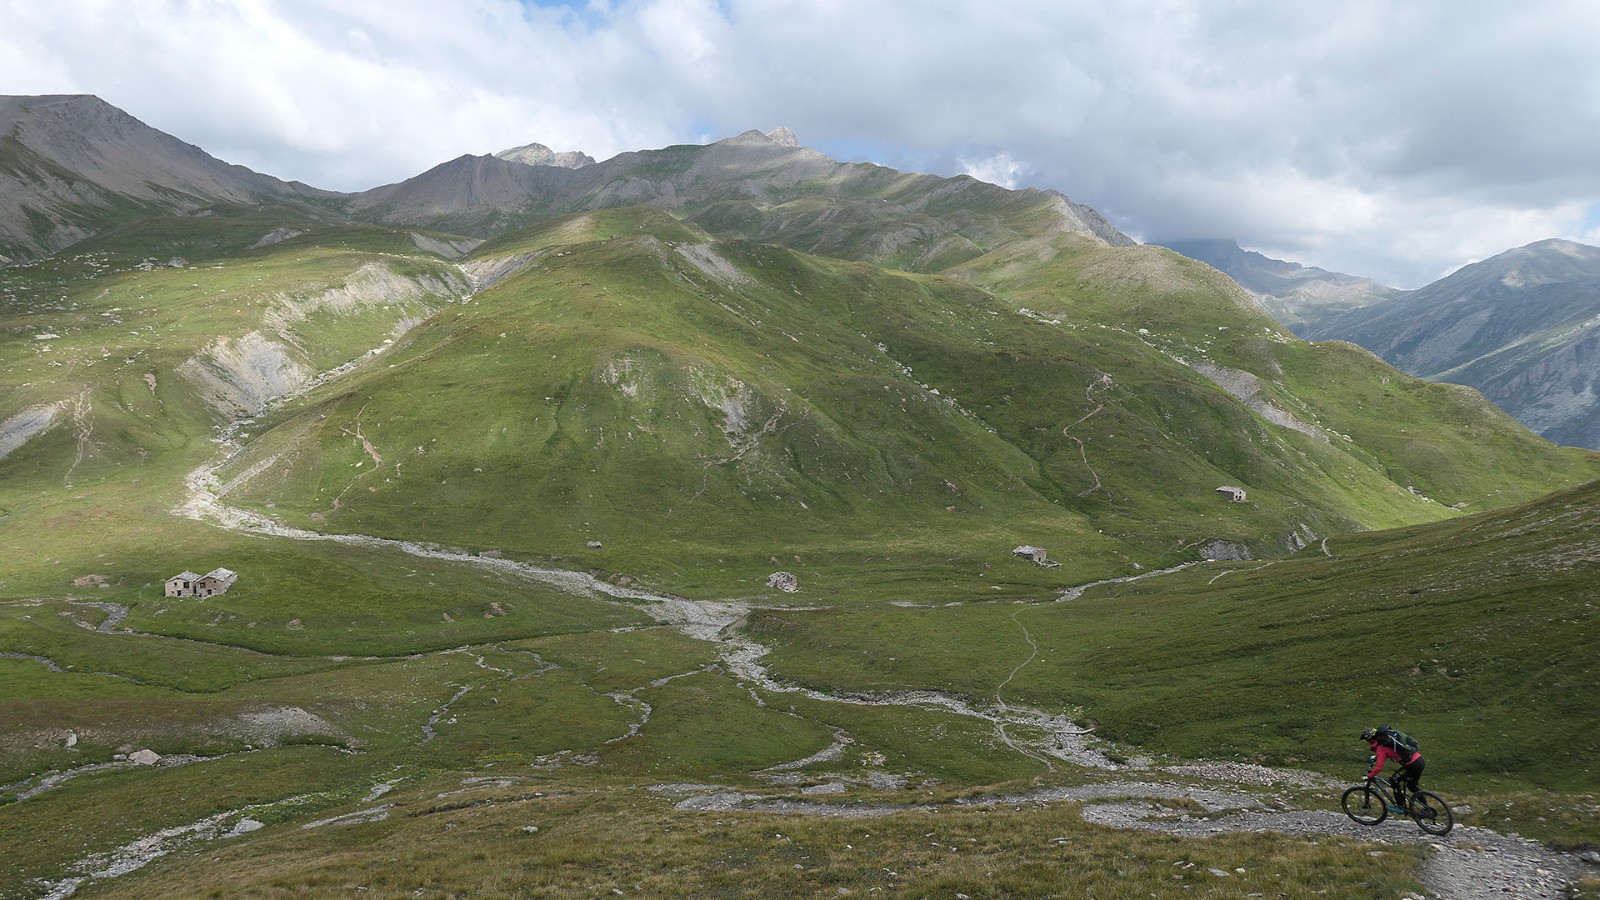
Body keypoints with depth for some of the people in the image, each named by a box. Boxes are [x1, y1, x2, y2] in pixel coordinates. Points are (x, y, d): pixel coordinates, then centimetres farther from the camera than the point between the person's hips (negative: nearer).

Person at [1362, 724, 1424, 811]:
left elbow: (1379, 767, -16)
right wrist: (1376, 757, 38)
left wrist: (1369, 776, -1)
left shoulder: (1381, 747, -13)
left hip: (1412, 765, -8)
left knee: (1394, 781, 9)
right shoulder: (1388, 735, 11)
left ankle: (1401, 807, 14)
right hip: (1420, 759, 8)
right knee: (1411, 786, 25)